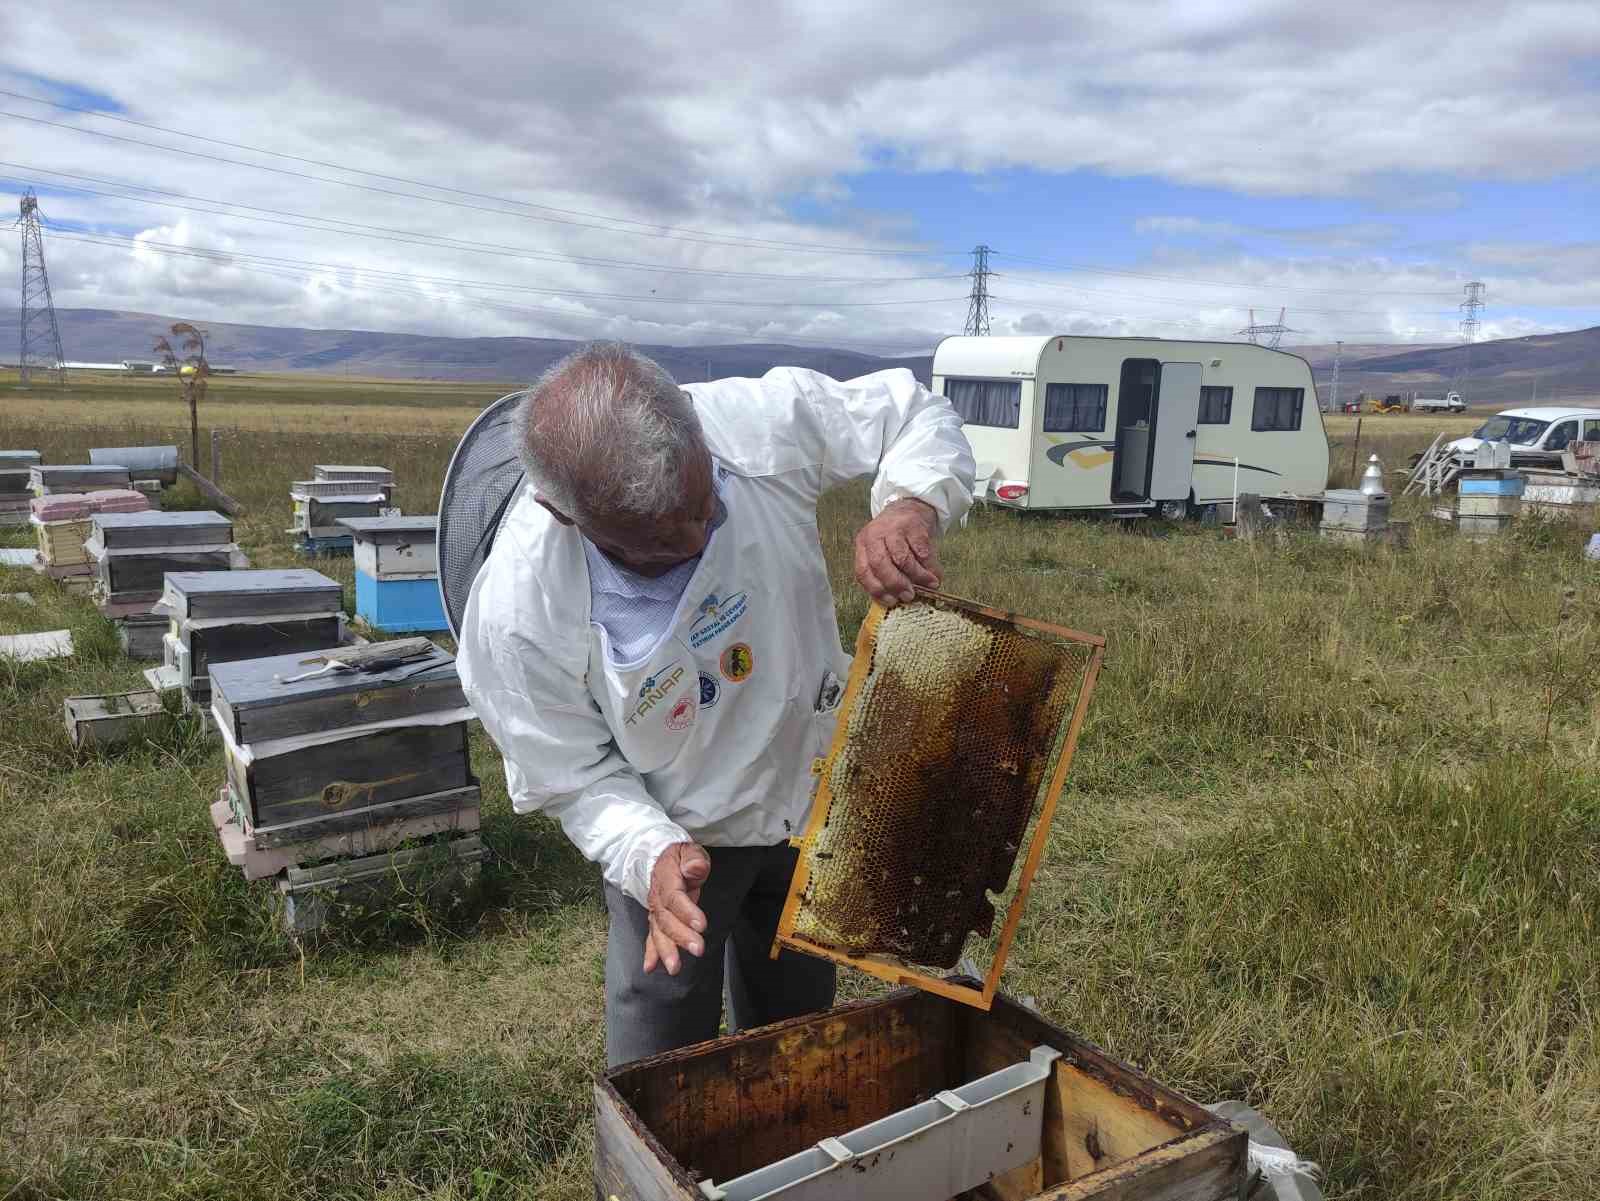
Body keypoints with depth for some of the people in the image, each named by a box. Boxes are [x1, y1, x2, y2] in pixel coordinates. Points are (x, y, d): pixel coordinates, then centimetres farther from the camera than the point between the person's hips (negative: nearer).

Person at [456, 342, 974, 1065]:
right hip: (678, 835, -3)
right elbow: (573, 777, -17)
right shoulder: (516, 612, -33)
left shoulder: (764, 423, -30)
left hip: (812, 790, 3)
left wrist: (912, 504, -34)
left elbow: (915, 414, -13)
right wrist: (652, 856, -35)